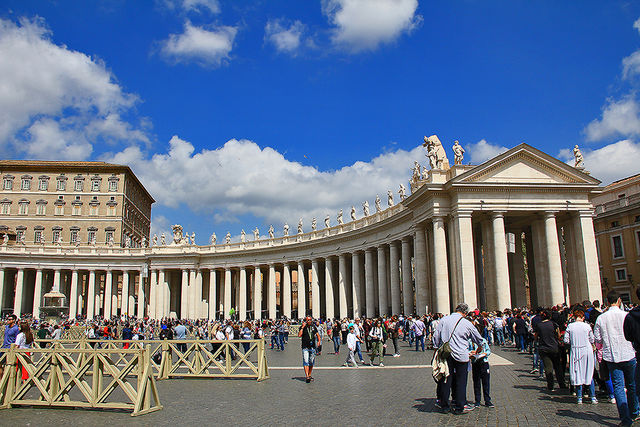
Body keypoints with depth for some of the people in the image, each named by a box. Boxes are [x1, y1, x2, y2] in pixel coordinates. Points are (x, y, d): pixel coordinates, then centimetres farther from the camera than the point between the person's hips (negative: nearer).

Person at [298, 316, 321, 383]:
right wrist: (302, 327, -17)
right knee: (306, 362, -12)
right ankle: (307, 377, -17)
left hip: (312, 347, 4)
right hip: (305, 347, -4)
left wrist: (319, 341, 2)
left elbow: (318, 335, 19)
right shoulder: (303, 327, -1)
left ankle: (309, 375, 24)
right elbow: (299, 335, -16)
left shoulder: (313, 327, 10)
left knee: (311, 362, 10)